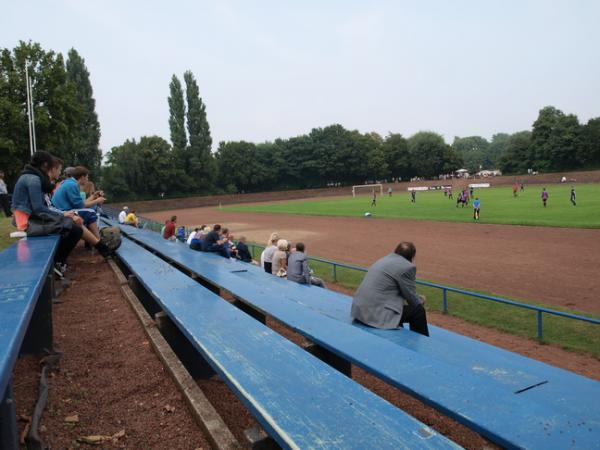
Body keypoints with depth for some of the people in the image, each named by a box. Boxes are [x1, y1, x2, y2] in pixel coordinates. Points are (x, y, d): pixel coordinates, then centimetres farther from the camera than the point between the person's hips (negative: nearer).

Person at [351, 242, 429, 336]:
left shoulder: (385, 259, 16)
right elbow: (413, 301, -2)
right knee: (418, 311, 5)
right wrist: (421, 300, 19)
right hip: (377, 314, -9)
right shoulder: (407, 267, -10)